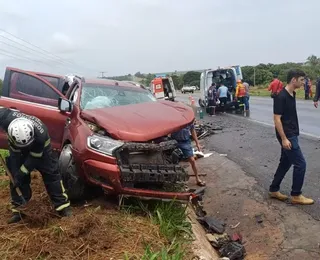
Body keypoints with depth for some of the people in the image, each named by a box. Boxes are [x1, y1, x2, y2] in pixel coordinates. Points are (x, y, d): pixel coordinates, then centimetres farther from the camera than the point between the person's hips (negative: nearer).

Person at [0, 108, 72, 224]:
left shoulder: (40, 135, -42)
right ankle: (18, 208, 7)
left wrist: (21, 173, -29)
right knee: (15, 175, -4)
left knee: (51, 173, -6)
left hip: (40, 146, -3)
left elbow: (33, 158, -29)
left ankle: (63, 205, 0)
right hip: (16, 148, 3)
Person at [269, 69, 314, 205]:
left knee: (285, 163, 15)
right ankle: (296, 195, 10)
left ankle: (274, 190, 25)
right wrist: (284, 139, -21)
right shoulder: (281, 97, -19)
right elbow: (277, 119, -20)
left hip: (292, 134, 10)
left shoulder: (292, 94, 9)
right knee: (300, 164, -3)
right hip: (287, 136, -10)